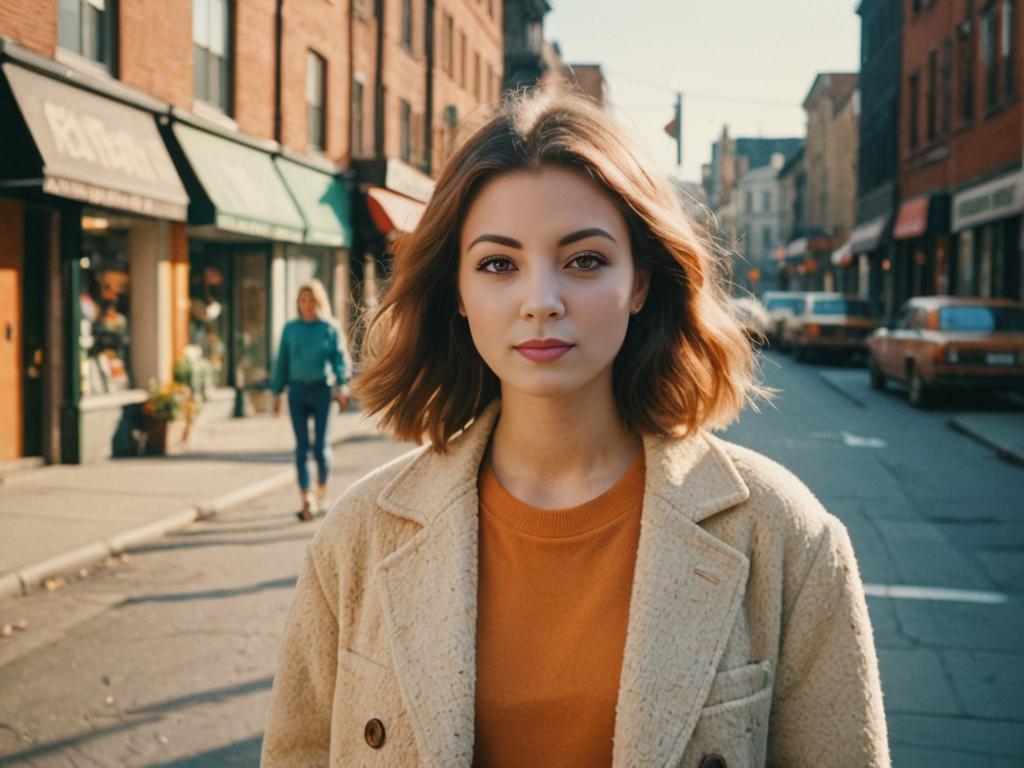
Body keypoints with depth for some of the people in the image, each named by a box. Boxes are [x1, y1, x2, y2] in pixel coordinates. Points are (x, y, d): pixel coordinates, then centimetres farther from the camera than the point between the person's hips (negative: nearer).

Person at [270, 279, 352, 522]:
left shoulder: (330, 328, 2)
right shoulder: (290, 328, 8)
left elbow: (341, 358, -1)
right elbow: (282, 361, 12)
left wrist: (342, 385, -16)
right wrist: (277, 392, 9)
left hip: (322, 389, -2)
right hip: (297, 390, 2)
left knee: (321, 445, 1)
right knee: (301, 447, -2)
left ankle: (321, 493, 22)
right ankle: (306, 501, -2)